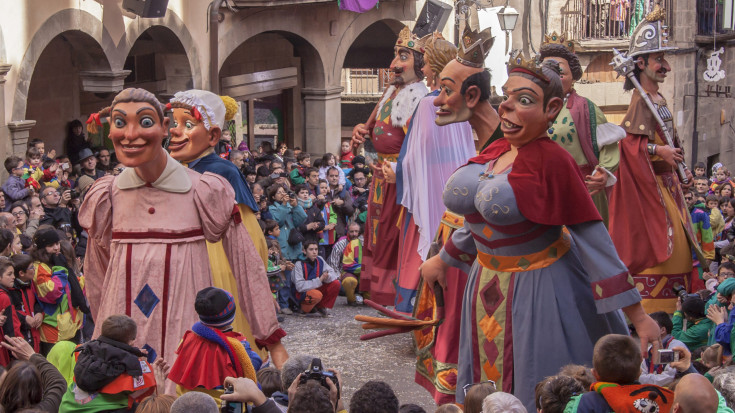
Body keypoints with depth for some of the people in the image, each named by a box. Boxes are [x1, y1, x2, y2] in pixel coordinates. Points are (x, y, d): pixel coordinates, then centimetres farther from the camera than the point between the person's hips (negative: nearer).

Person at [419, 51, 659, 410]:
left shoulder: (552, 162, -22)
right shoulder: (497, 151, 1)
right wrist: (443, 259, 29)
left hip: (537, 292, -8)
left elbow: (595, 242, -23)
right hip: (488, 285, 8)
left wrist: (638, 317, -24)